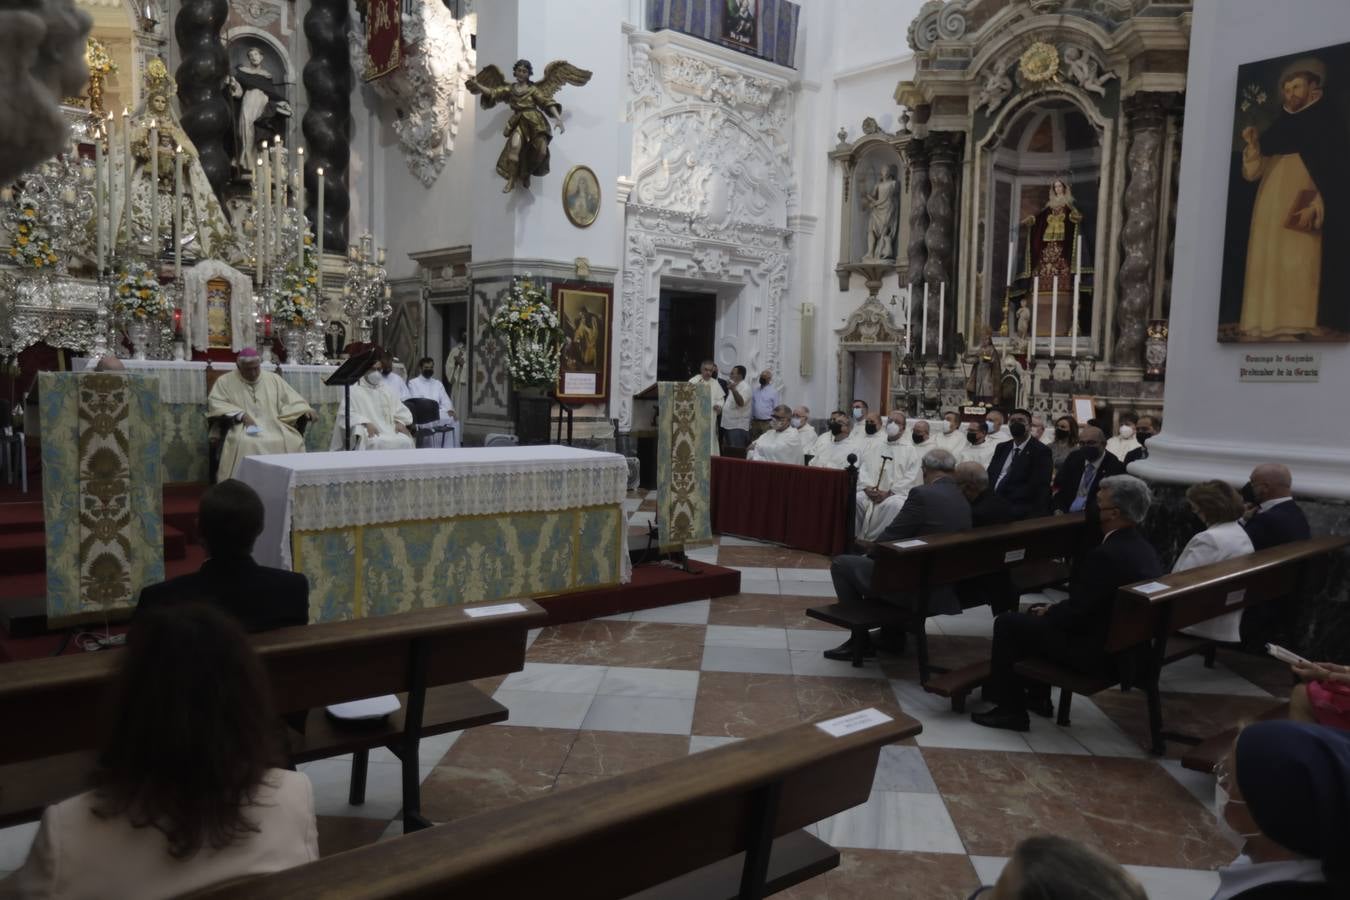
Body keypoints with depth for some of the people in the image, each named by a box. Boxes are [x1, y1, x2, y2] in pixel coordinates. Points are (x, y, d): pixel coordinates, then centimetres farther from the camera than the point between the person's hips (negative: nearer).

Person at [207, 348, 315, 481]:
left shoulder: (273, 379, 16)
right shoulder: (225, 381, 9)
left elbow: (291, 399, 16)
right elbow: (214, 403, -1)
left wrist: (305, 410, -5)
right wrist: (240, 414, -15)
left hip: (273, 425, 2)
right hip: (242, 427, -2)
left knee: (293, 441, -29)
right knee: (244, 443, -37)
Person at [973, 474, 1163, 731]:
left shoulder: (1107, 555, -27)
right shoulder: (1144, 549, 4)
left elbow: (1075, 611, -22)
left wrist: (1047, 613, -2)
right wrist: (1051, 611, 7)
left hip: (1096, 654, -10)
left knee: (1007, 623, -2)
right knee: (1036, 614, 24)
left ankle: (1011, 711, 8)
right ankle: (1039, 699, 32)